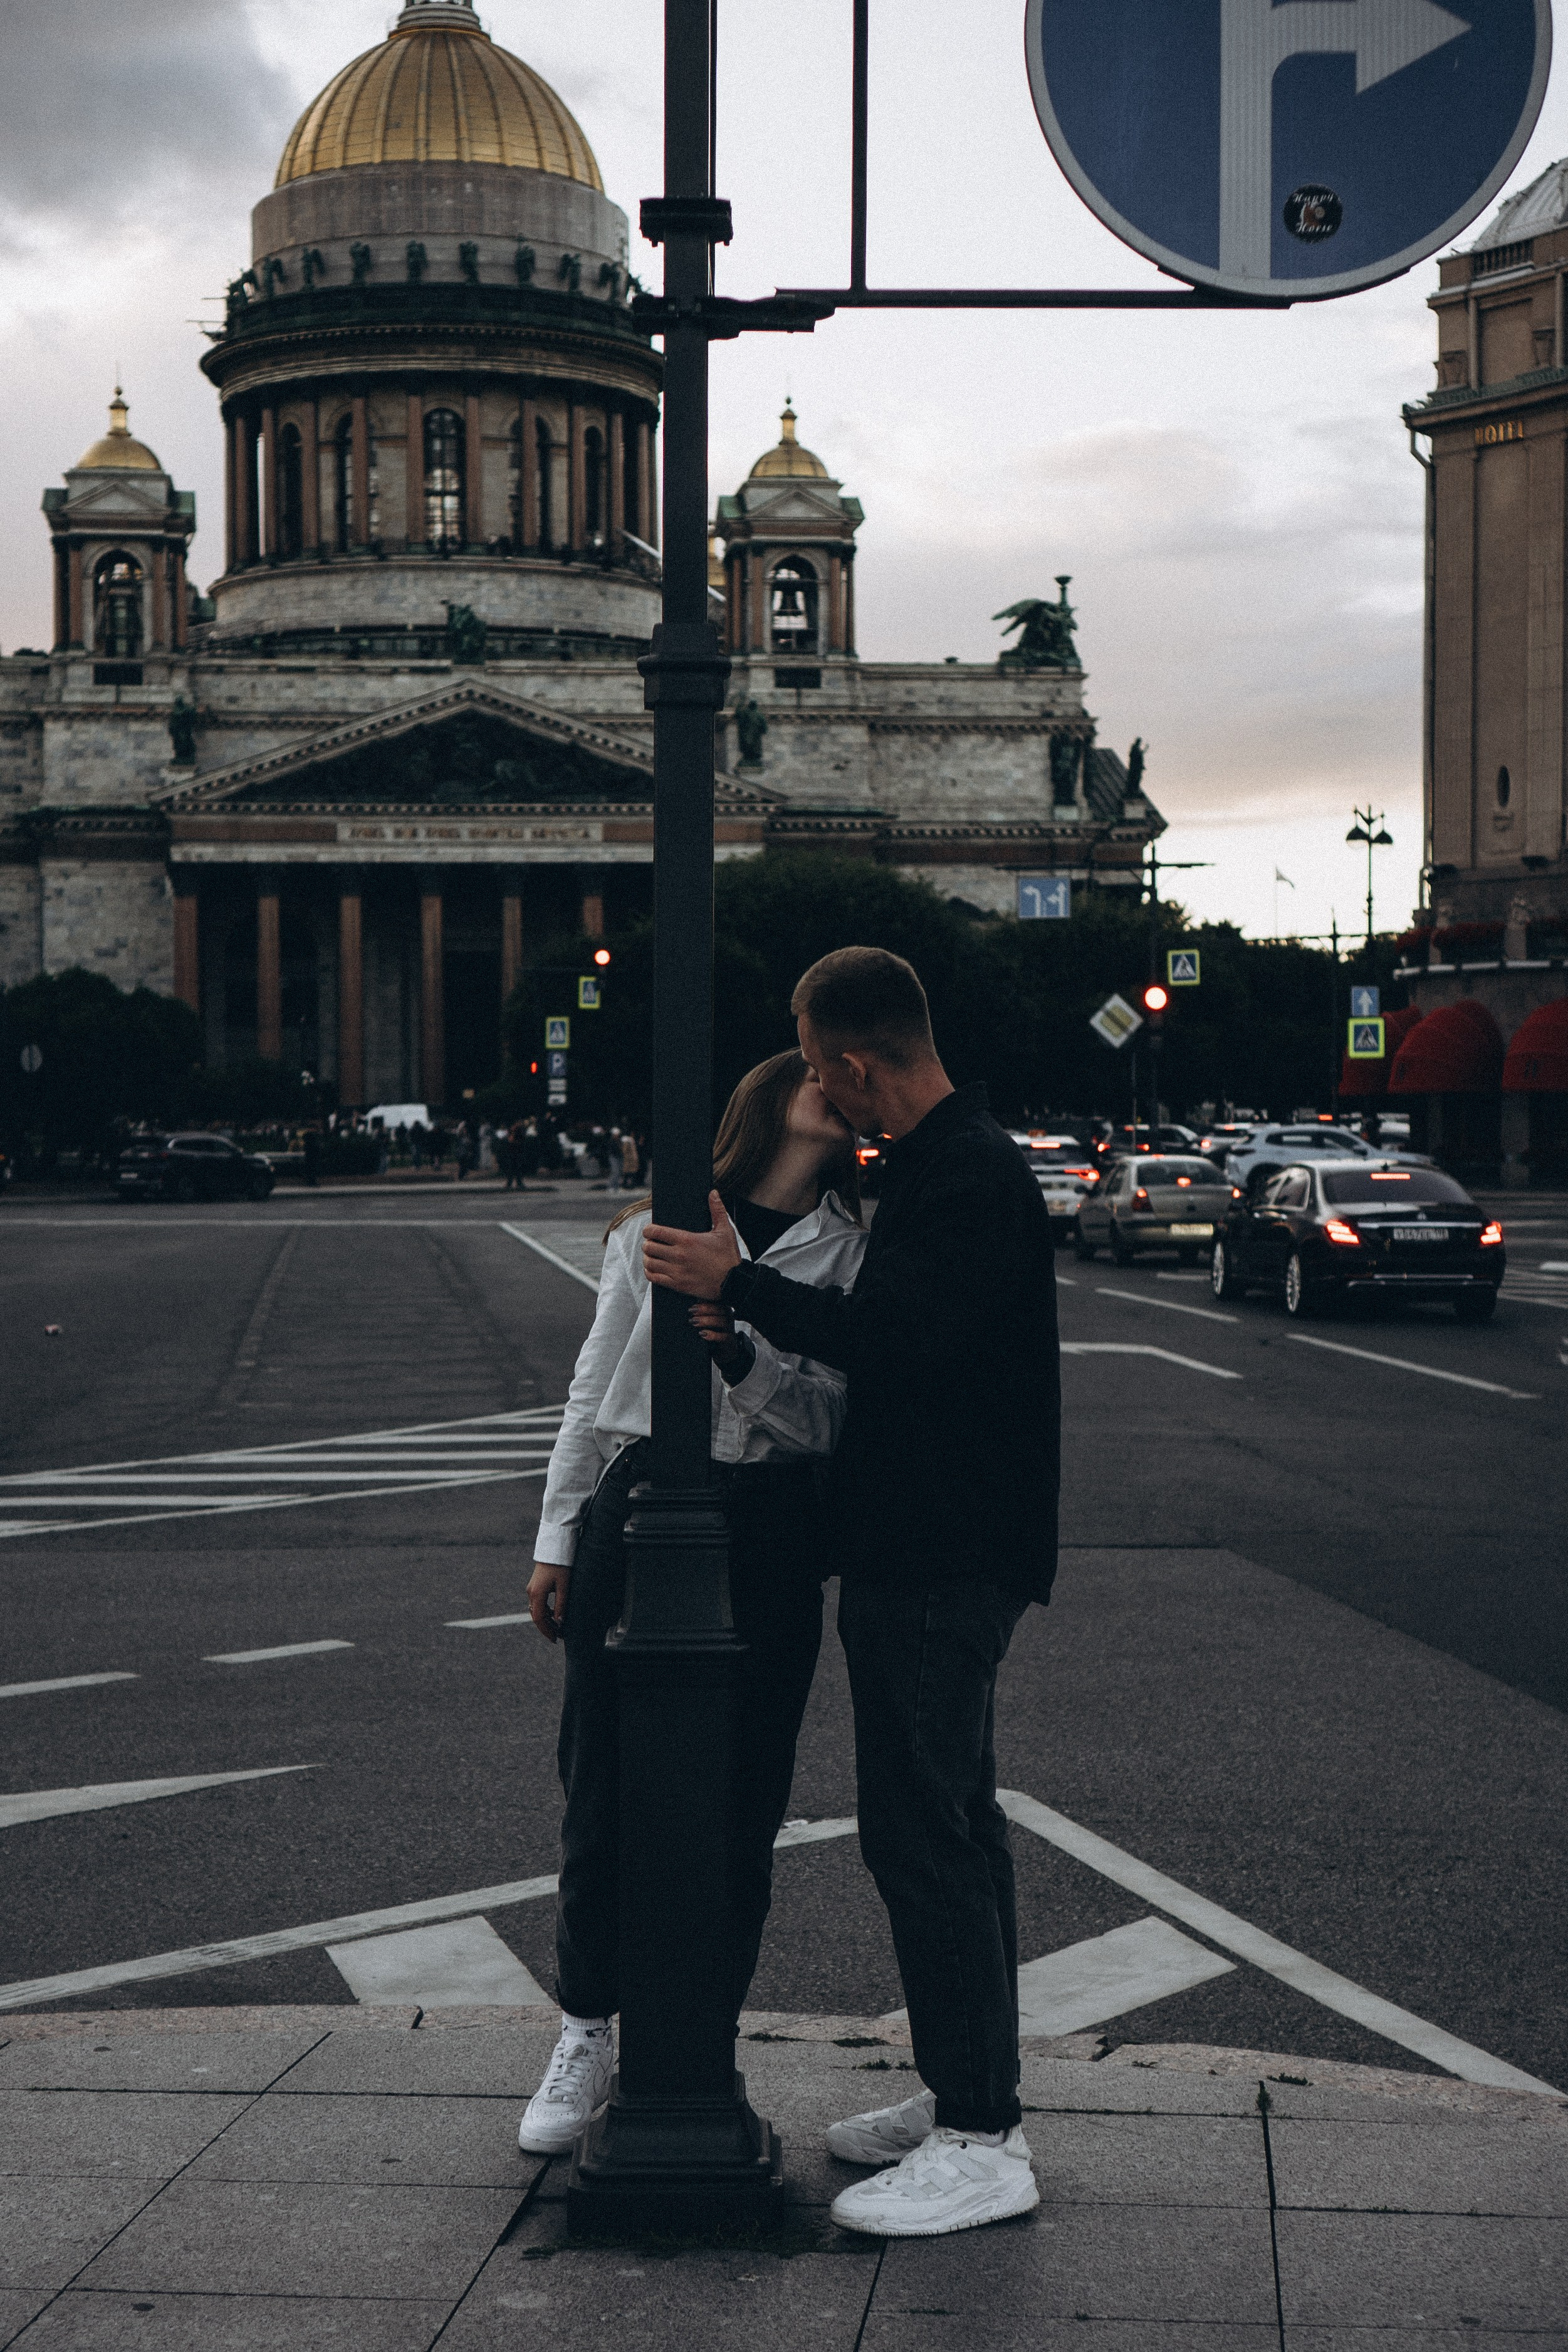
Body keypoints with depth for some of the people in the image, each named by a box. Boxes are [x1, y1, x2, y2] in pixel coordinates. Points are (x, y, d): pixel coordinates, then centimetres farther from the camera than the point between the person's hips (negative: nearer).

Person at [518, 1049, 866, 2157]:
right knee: (604, 1787, 2)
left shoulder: (850, 1253, 8)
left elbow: (830, 1420, -1)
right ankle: (588, 2036, 18)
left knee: (740, 1805, 3)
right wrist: (560, 1540, 10)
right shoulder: (656, 1229, 9)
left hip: (771, 1534, 0)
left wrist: (742, 1354, -19)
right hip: (635, 1508, 0)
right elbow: (595, 1388, 12)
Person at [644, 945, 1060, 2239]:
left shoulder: (971, 1180, -19)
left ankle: (982, 2144, -2)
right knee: (950, 1822, 16)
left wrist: (738, 1283, -18)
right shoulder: (945, 1162, 15)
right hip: (930, 1547, 11)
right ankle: (970, 2093, 27)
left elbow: (891, 1338, -28)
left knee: (923, 1832, -8)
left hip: (943, 1562, -11)